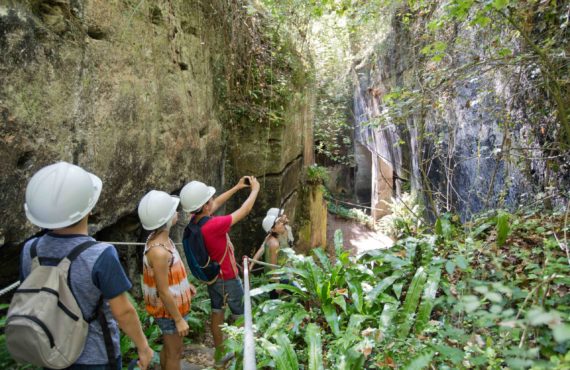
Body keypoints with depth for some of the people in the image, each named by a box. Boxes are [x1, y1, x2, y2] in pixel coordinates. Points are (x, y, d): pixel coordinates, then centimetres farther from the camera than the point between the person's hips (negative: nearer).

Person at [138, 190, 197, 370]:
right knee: (175, 353, 11)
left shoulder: (160, 239, -3)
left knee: (168, 348, 26)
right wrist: (179, 319, -19)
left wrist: (185, 284, 20)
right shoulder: (159, 251, -32)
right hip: (169, 310, -9)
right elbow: (163, 291, -27)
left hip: (170, 306, 9)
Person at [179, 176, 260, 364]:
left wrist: (237, 187, 7)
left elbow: (217, 204, 5)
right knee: (241, 315, 12)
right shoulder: (213, 225, -35)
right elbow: (244, 211, -24)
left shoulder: (195, 220, -12)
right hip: (227, 278, -7)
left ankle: (219, 353, 34)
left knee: (217, 313, 19)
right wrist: (255, 190, -9)